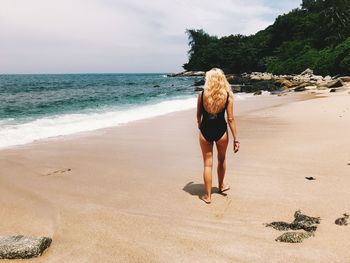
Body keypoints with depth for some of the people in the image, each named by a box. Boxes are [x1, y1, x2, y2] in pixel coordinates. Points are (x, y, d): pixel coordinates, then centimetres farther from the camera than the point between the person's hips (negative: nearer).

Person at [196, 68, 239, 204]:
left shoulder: (202, 94, -7)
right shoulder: (228, 95, -8)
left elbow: (198, 116, 2)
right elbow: (230, 119, -9)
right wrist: (235, 138, -3)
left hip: (206, 131, 0)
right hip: (221, 131, 0)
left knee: (207, 163, 9)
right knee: (221, 159, 24)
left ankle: (207, 195, 16)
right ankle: (221, 186, 44)